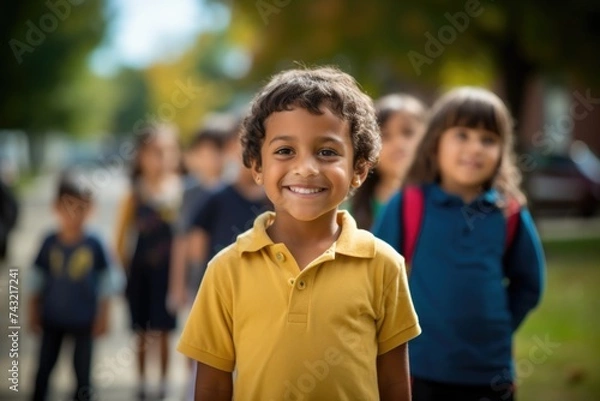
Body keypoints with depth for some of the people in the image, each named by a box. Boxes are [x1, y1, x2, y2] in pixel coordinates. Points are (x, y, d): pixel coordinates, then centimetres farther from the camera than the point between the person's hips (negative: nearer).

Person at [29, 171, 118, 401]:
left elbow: (105, 285, -2)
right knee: (44, 367, 11)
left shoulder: (94, 244, -9)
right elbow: (36, 282, 4)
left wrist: (102, 317, -2)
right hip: (52, 320, 1)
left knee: (83, 370, 8)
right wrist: (34, 314, 4)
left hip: (84, 321, -1)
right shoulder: (50, 243, -5)